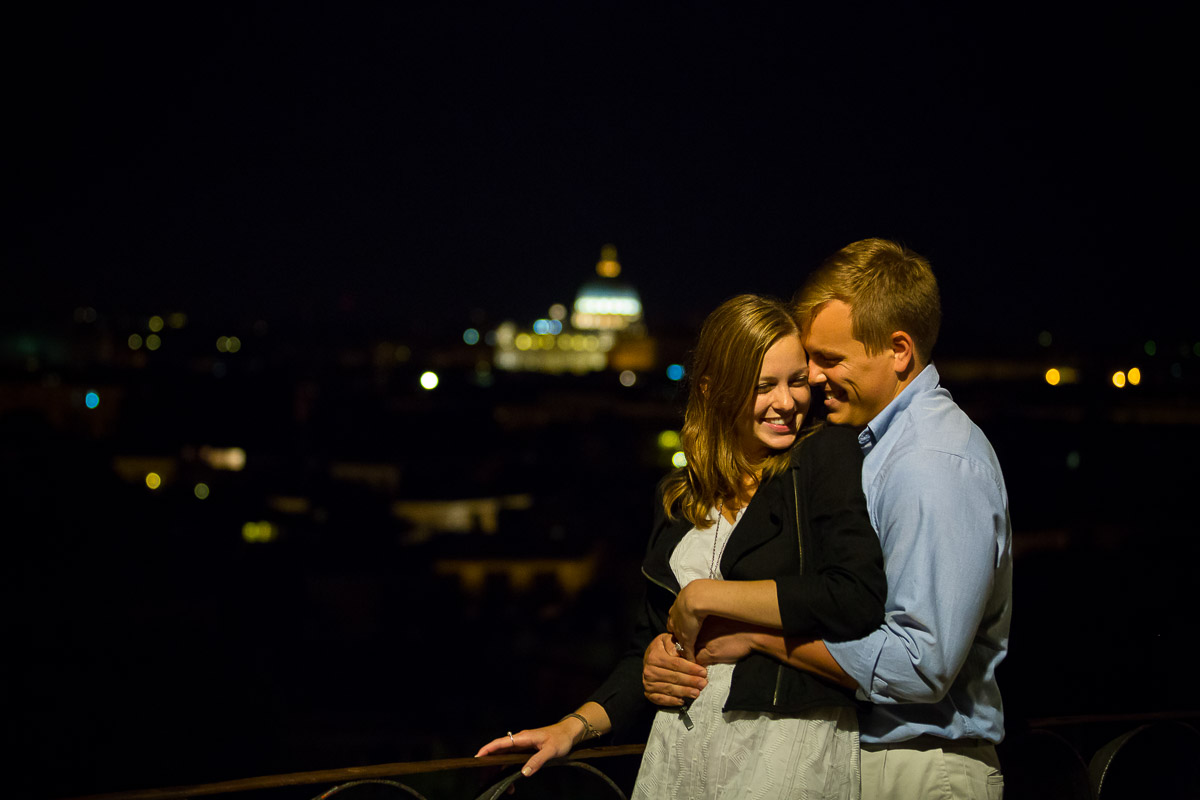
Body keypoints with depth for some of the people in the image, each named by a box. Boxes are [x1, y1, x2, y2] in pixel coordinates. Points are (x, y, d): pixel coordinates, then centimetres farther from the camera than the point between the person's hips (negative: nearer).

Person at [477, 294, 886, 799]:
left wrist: (703, 597, -12)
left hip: (791, 742, -5)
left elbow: (858, 601, -19)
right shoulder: (677, 499, 14)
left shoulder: (830, 457, -3)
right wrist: (576, 726, 8)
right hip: (679, 749, 5)